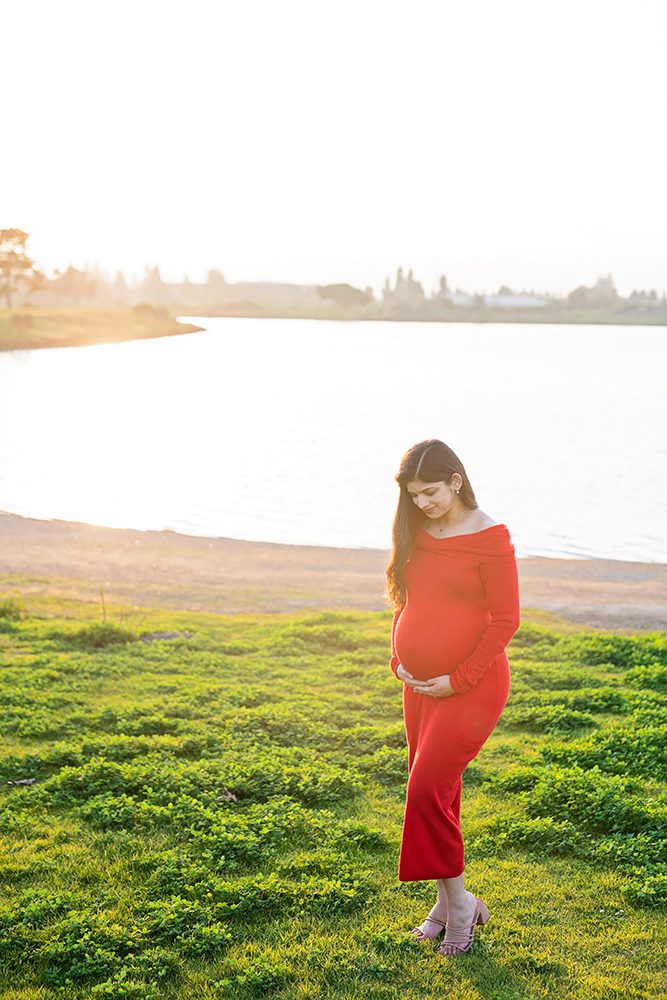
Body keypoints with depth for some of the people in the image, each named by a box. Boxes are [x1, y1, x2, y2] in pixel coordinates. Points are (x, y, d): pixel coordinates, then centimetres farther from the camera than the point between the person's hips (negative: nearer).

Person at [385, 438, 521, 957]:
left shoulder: (490, 538, -13)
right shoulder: (417, 534, 6)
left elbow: (505, 620, -13)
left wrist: (458, 680, -14)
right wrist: (398, 660, 5)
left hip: (472, 685, -7)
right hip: (421, 685, 7)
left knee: (428, 787, -12)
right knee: (437, 794, 12)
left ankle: (459, 900, 6)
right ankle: (449, 905, 26)